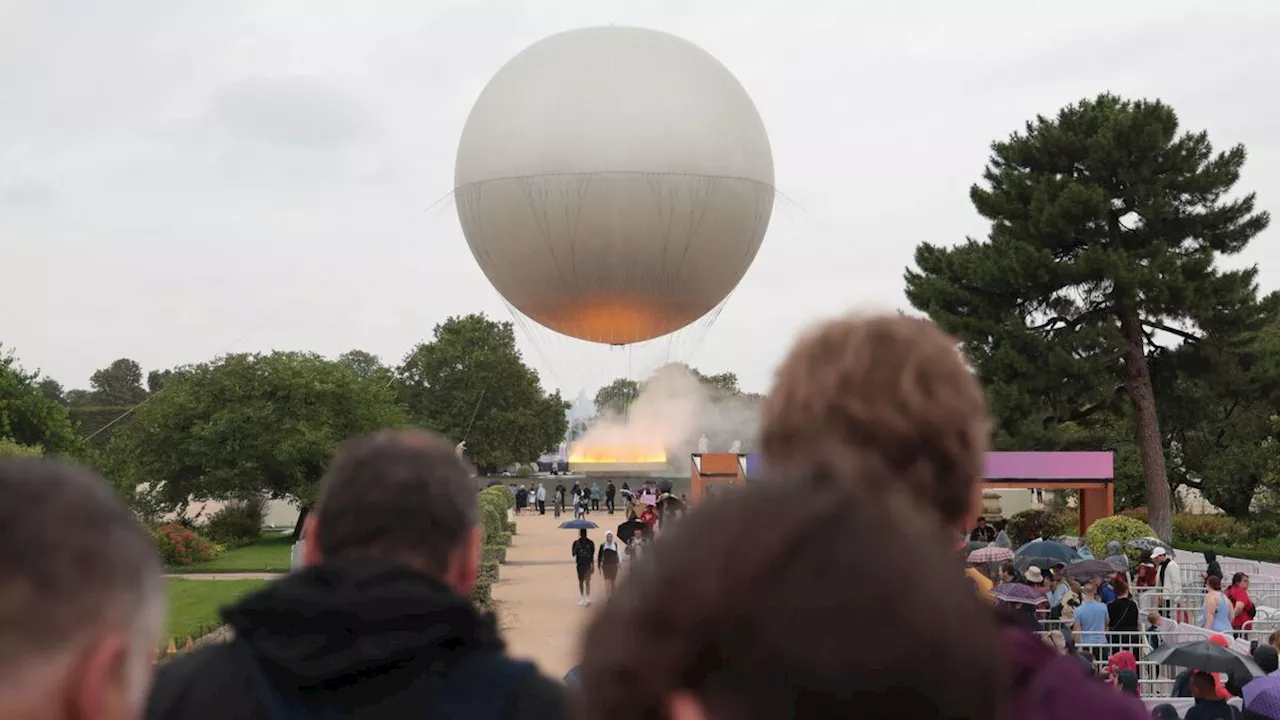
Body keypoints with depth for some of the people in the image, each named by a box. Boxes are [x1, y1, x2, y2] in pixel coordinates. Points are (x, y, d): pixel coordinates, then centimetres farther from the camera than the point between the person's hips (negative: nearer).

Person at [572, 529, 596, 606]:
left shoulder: (590, 543, 3)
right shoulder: (576, 543, 4)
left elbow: (592, 555, 9)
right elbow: (573, 554, -4)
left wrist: (593, 566, 7)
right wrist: (577, 546, -19)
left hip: (588, 565, -2)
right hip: (580, 564, 2)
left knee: (587, 581, -12)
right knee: (581, 581, 10)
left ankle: (588, 598, -18)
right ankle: (582, 598, 20)